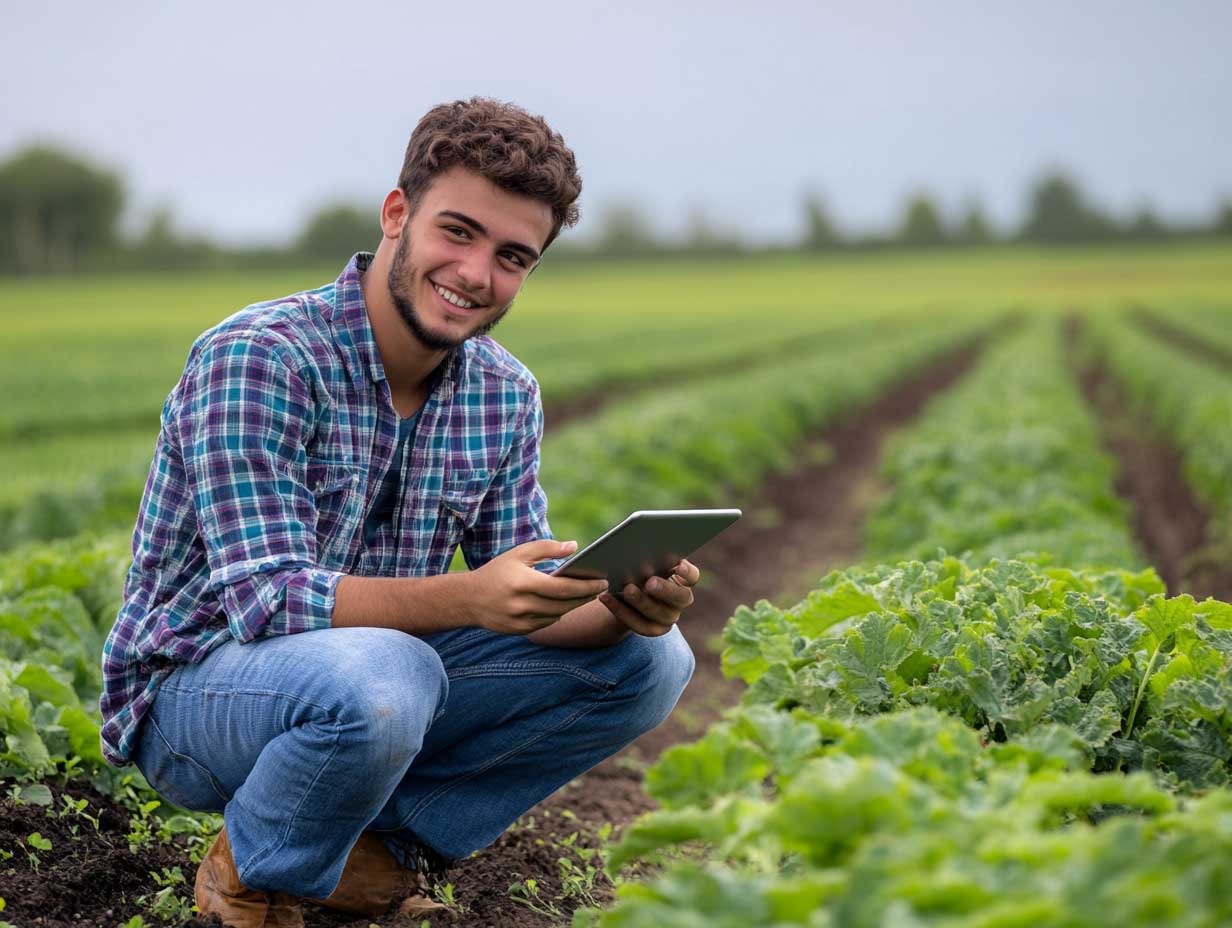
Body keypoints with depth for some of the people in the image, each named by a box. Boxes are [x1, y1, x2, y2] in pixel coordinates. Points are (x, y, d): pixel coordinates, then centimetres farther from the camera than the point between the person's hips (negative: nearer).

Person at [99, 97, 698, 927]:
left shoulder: (505, 394, 0)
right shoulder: (257, 359, -21)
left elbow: (526, 596, 0)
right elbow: (265, 599, -28)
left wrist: (621, 603, -24)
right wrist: (465, 598, -43)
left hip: (383, 671, 7)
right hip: (196, 687, -7)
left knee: (650, 661, -5)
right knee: (381, 677, -39)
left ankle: (381, 843, 0)